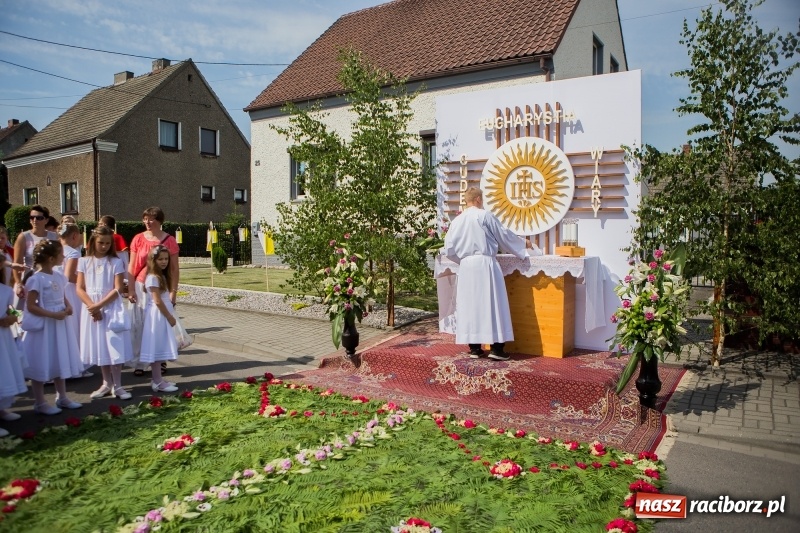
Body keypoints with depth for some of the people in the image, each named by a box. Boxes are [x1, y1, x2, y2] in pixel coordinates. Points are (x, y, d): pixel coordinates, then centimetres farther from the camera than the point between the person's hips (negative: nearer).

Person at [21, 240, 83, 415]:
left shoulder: (58, 277, 5)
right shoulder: (36, 279, -18)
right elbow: (30, 306, -20)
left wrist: (68, 307, -3)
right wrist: (53, 315, -23)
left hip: (60, 325, 8)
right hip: (43, 326, -8)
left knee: (61, 361, 17)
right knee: (41, 365, 3)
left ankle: (62, 397, 30)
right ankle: (40, 403, 16)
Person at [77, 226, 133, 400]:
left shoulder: (116, 262, -2)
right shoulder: (84, 262, 4)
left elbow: (118, 289, -7)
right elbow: (80, 289, 0)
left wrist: (100, 305, -15)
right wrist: (92, 306, -13)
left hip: (111, 308, -2)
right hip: (91, 309, 2)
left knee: (114, 347, -3)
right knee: (99, 347, 9)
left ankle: (117, 386, 4)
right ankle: (107, 384, 20)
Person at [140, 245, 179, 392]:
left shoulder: (162, 276, 14)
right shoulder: (153, 277, -14)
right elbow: (157, 301, -18)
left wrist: (170, 316, 9)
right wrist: (170, 317, -14)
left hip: (163, 315, 10)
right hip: (158, 315, -10)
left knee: (160, 349, 12)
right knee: (156, 349, -4)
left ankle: (158, 380, 19)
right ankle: (157, 382, 0)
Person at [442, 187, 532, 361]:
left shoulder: (457, 220, 8)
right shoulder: (485, 216, -4)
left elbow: (449, 248, 7)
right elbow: (504, 235, 4)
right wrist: (523, 242, 19)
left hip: (466, 266, 4)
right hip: (485, 264, -4)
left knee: (470, 304, 8)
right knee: (492, 303, 0)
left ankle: (474, 348, 10)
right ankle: (496, 348, -1)